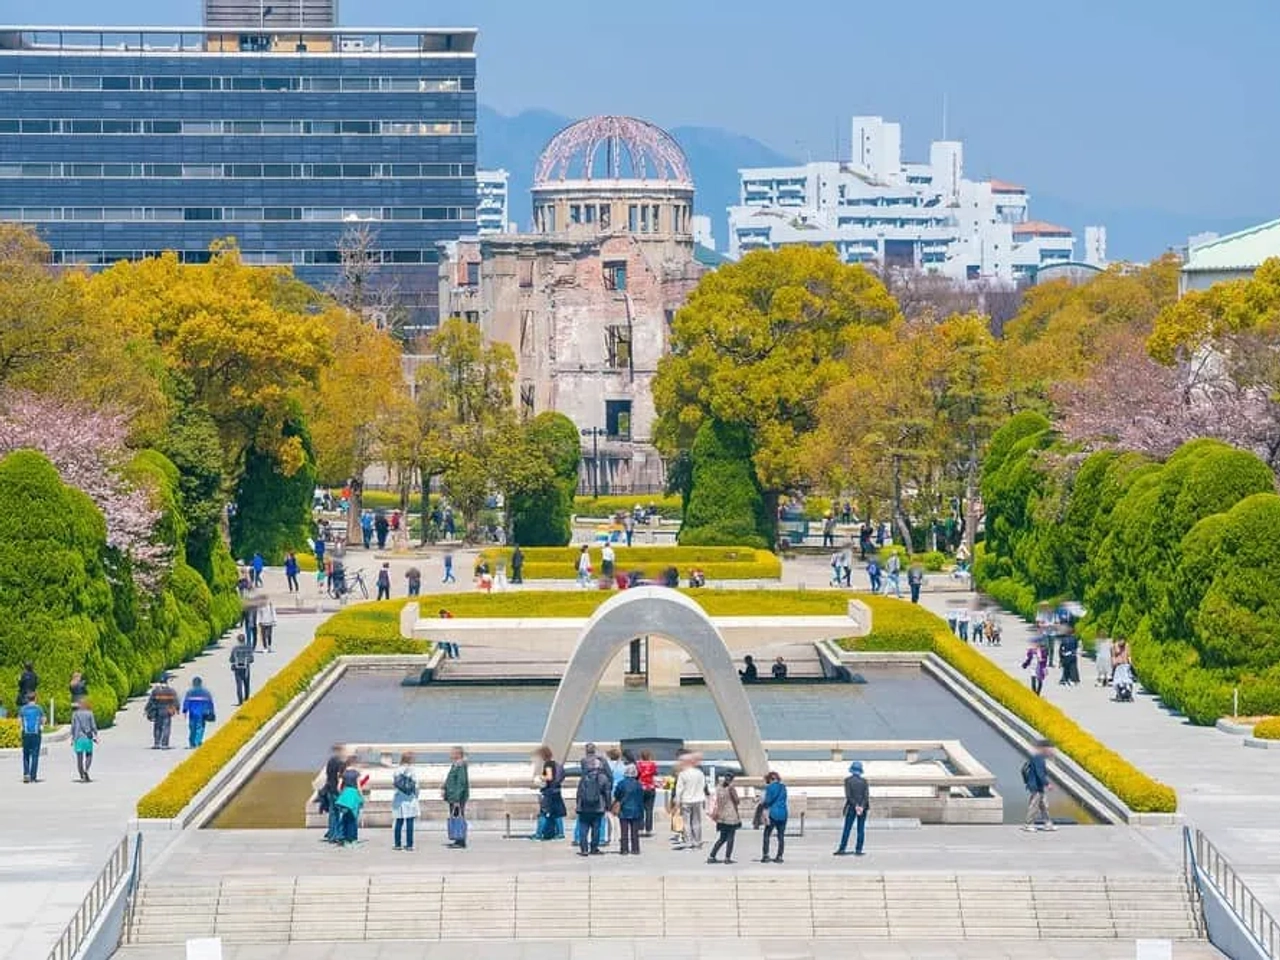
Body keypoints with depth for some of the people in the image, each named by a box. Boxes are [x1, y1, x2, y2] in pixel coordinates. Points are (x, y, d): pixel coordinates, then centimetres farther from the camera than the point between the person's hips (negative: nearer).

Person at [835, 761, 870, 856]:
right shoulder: (864, 781, 3)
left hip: (851, 807, -2)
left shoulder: (848, 780, -4)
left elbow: (848, 795, -11)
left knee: (847, 829, 1)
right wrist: (861, 807, -13)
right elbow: (867, 795, -6)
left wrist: (855, 806, -11)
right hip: (863, 807, 2)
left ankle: (842, 849, -2)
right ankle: (858, 850, 0)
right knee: (861, 829, 3)